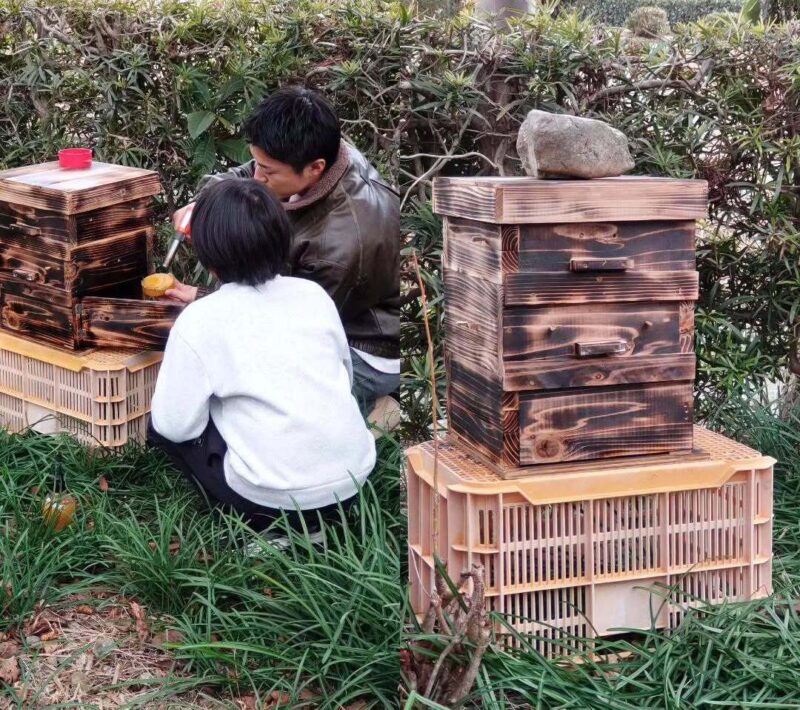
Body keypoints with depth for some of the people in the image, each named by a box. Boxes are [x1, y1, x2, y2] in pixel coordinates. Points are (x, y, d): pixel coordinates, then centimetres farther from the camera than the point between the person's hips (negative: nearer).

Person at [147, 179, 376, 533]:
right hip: (355, 477, 6)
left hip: (275, 498, -5)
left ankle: (260, 518, 7)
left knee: (160, 422, 16)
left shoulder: (200, 319, -10)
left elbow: (176, 425, -8)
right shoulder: (314, 293, 4)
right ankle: (313, 514, 17)